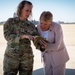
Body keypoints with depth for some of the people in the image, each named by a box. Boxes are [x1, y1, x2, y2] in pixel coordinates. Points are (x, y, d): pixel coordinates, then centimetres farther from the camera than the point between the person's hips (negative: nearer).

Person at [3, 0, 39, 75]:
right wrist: (24, 36, -27)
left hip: (27, 58, 3)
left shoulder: (31, 25, 5)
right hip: (11, 57, -2)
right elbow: (8, 36, -15)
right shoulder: (10, 21, -2)